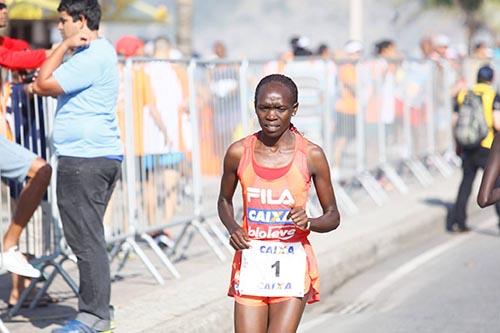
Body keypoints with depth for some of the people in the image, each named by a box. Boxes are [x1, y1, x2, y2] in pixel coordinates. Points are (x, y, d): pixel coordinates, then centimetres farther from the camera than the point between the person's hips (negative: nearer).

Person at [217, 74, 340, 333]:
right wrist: (232, 228, -3)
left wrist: (308, 223, -17)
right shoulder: (238, 153, -1)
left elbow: (333, 216, 5)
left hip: (292, 266, -2)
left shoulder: (311, 156, -5)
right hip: (250, 263, 2)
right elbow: (224, 201, 17)